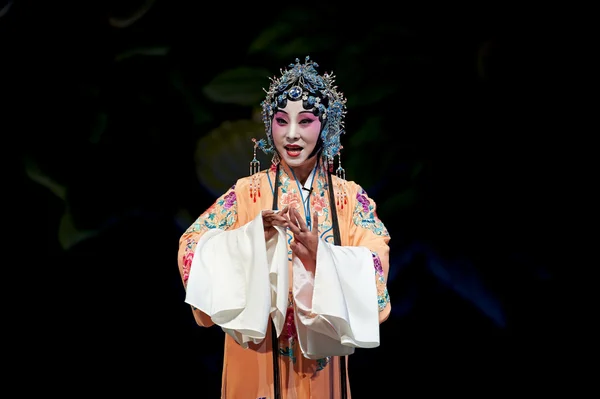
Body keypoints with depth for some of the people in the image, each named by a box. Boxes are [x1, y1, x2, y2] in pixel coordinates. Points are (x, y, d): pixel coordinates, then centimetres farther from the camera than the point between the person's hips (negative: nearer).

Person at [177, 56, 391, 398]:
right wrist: (254, 235, -24)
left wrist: (320, 257, -27)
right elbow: (191, 248, -10)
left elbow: (375, 271, -10)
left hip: (321, 357, 1)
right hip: (258, 352, -1)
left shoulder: (351, 198, -1)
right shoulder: (247, 193, -3)